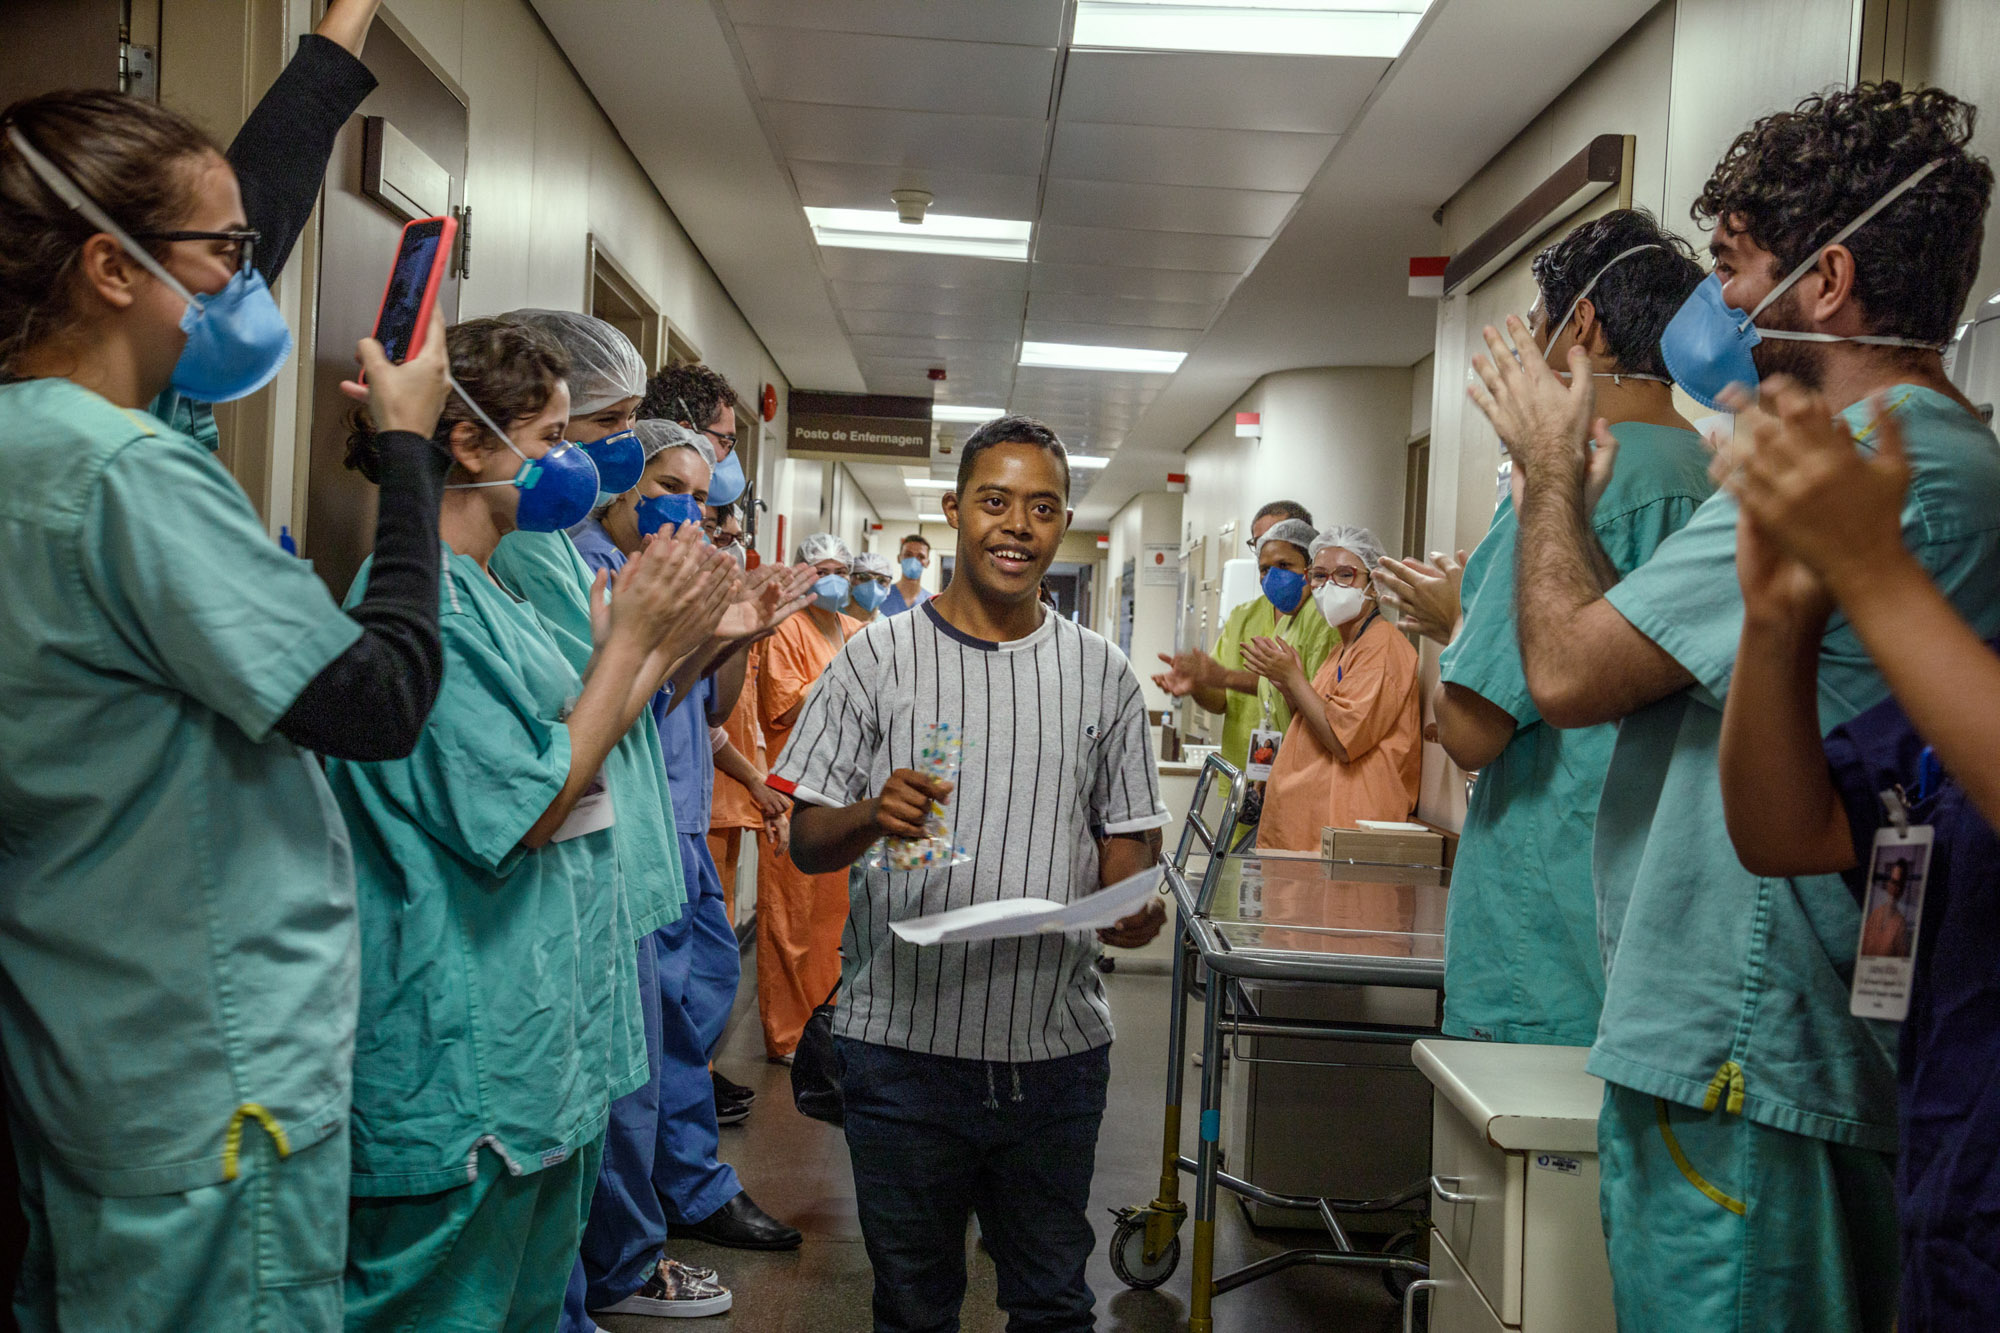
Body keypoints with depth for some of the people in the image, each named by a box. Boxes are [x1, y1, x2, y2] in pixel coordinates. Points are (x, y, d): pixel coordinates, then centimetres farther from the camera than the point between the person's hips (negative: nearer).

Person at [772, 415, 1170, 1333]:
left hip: (1057, 1045, 2)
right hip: (904, 1040, -1)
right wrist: (871, 818, -22)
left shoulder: (1102, 674, 7)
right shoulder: (878, 657, 0)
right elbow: (805, 841, -1)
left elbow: (1126, 836, 10)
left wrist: (1133, 902, -12)